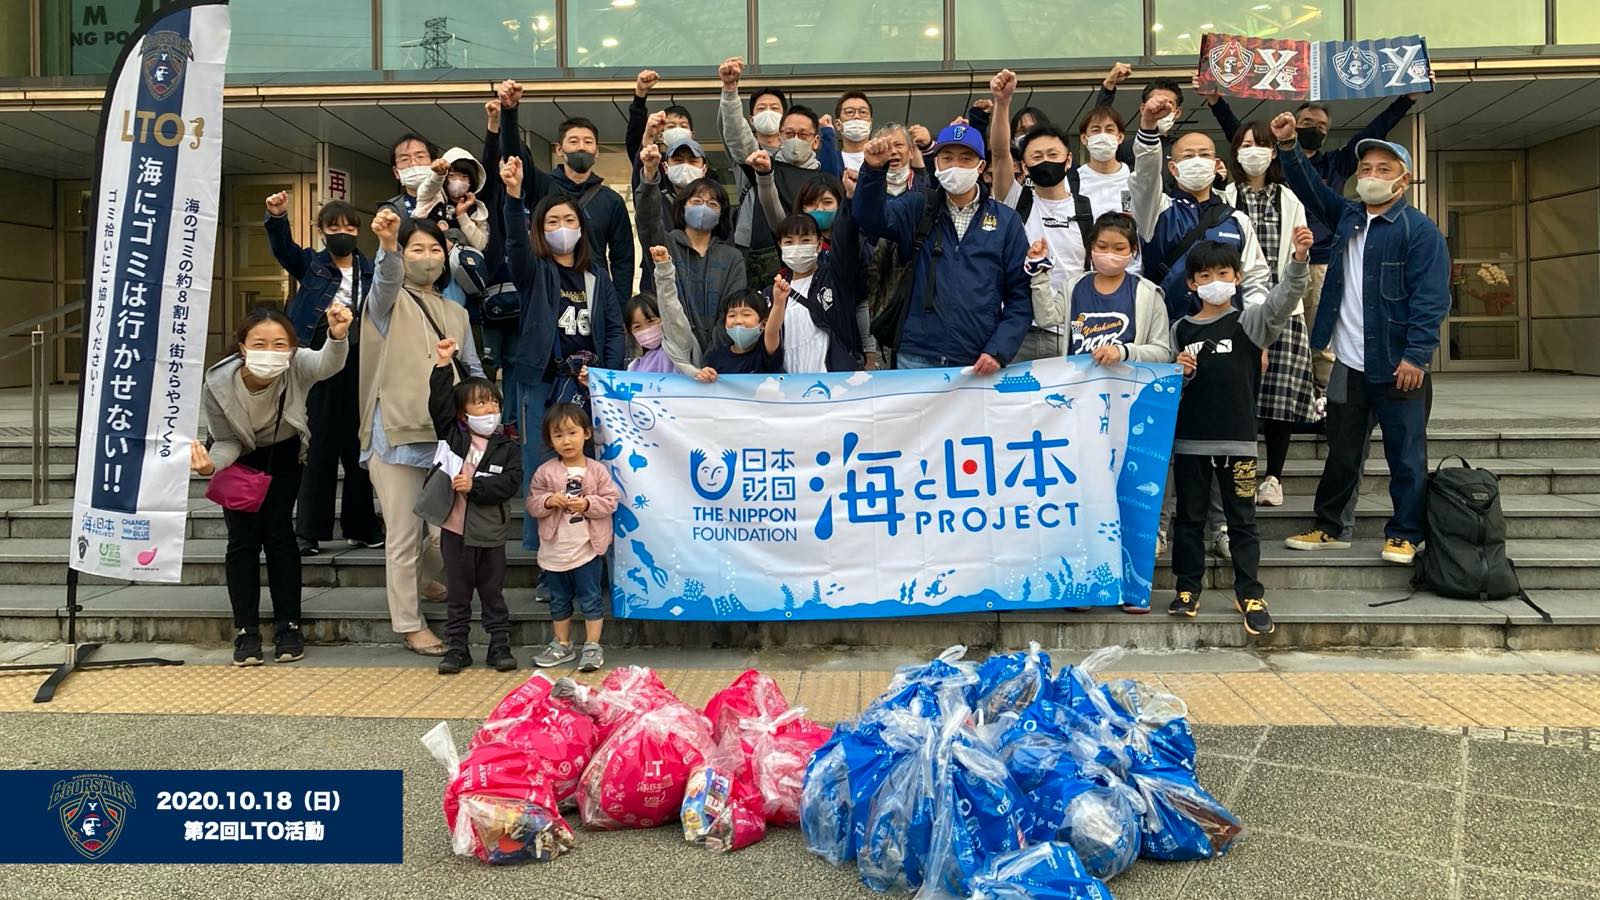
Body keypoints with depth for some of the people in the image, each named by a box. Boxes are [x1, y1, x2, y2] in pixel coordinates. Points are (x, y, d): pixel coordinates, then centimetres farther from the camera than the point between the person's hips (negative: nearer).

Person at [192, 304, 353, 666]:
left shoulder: (296, 367, -34)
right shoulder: (217, 385, -31)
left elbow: (329, 364, -57)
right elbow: (228, 443, -18)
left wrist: (338, 336, -79)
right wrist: (210, 465, -40)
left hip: (282, 452, 0)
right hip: (240, 454, 0)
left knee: (279, 531, -4)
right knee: (243, 537, -4)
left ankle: (288, 626, 6)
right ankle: (246, 632, 5)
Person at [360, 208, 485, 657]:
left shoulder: (456, 313, 19)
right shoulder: (389, 302, 2)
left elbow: (474, 372, 19)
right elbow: (387, 279, -23)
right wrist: (387, 245, -44)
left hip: (446, 436, 5)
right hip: (397, 435, -5)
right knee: (404, 535, 1)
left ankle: (421, 577, 42)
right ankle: (409, 624, 16)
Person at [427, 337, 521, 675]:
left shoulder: (507, 448, 0)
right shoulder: (452, 436, 3)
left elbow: (510, 483, -12)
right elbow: (438, 403, -8)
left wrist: (475, 487, -19)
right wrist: (443, 365, -14)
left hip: (490, 531, -1)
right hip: (455, 527, 1)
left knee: (493, 593, 10)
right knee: (458, 594, 11)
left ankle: (500, 646, 19)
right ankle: (456, 648, 19)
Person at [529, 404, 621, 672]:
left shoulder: (597, 470, -5)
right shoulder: (545, 472, -2)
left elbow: (610, 501, -6)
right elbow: (532, 504, -1)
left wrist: (587, 504, -21)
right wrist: (548, 501, -20)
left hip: (587, 548, -2)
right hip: (554, 550, 3)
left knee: (590, 598, 4)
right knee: (559, 600, 16)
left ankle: (593, 645, 13)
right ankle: (562, 644, 30)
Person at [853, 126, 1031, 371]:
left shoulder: (1006, 220, 7)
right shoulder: (917, 209, 8)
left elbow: (1020, 294, 4)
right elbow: (871, 217, -10)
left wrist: (998, 351, -7)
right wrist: (873, 169, -27)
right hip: (915, 360, 0)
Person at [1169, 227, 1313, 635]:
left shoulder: (1249, 322, 0)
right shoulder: (1181, 330, 6)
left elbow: (1282, 302, -20)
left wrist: (1299, 260, -35)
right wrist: (1181, 375, -11)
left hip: (1238, 439, -2)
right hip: (1190, 438, 2)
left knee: (1242, 520, 4)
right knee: (1189, 517, 10)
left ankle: (1249, 593, 13)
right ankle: (1188, 589, 21)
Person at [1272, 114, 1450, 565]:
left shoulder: (1419, 229, -8)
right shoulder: (1347, 216, 11)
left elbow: (1431, 297, -14)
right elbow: (1310, 187, 19)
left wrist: (1415, 355, -20)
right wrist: (1289, 146, 3)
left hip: (1399, 366, -6)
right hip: (1348, 364, 6)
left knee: (1406, 456, 4)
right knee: (1342, 452, 14)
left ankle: (1405, 535, 15)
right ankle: (1329, 527, 24)